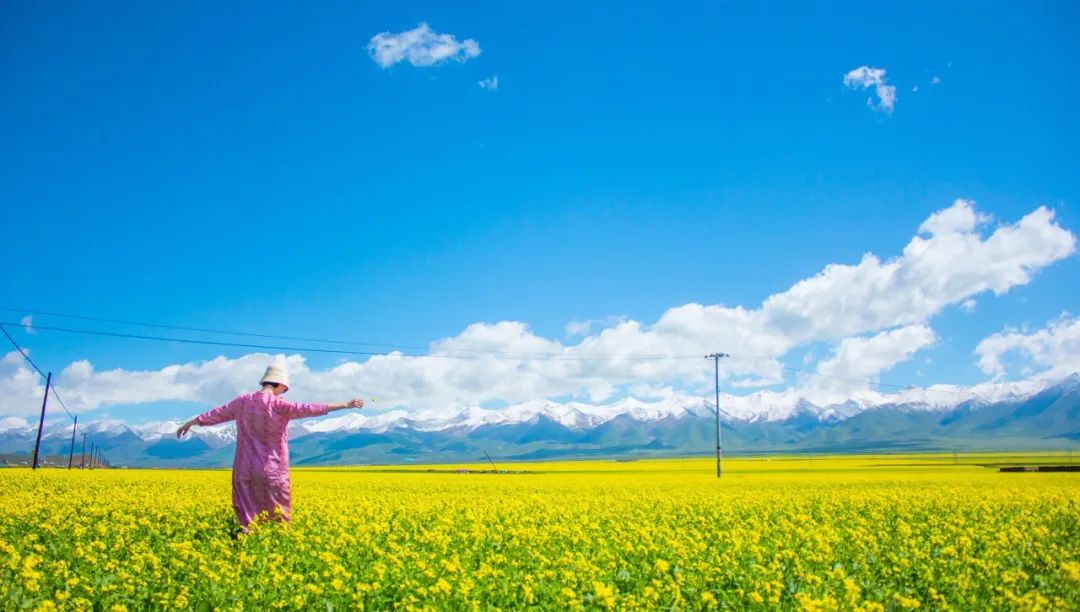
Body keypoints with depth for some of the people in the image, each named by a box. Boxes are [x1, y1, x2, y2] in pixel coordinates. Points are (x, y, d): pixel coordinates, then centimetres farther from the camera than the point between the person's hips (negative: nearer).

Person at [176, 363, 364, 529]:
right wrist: (345, 405, -24)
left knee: (248, 521, 7)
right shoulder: (278, 405, -11)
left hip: (245, 471, 5)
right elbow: (307, 409, -21)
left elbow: (217, 413, 18)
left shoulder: (243, 401, 5)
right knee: (278, 520, 5)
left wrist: (191, 423, 35)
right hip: (272, 472, -5)